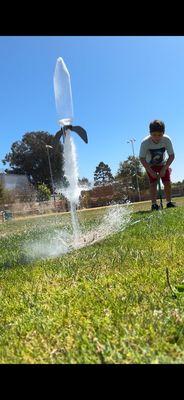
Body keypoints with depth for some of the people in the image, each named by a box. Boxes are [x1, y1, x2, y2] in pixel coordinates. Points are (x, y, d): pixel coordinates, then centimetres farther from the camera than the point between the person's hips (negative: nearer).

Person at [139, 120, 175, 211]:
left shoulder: (167, 140, -28)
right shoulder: (145, 142, -32)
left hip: (163, 164, 2)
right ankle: (154, 204, -8)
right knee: (153, 183, -12)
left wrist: (164, 169, -25)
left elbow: (172, 156, -19)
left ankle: (169, 202, 4)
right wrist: (151, 171, -26)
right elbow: (142, 158, -23)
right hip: (150, 165, -1)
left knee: (167, 182, -7)